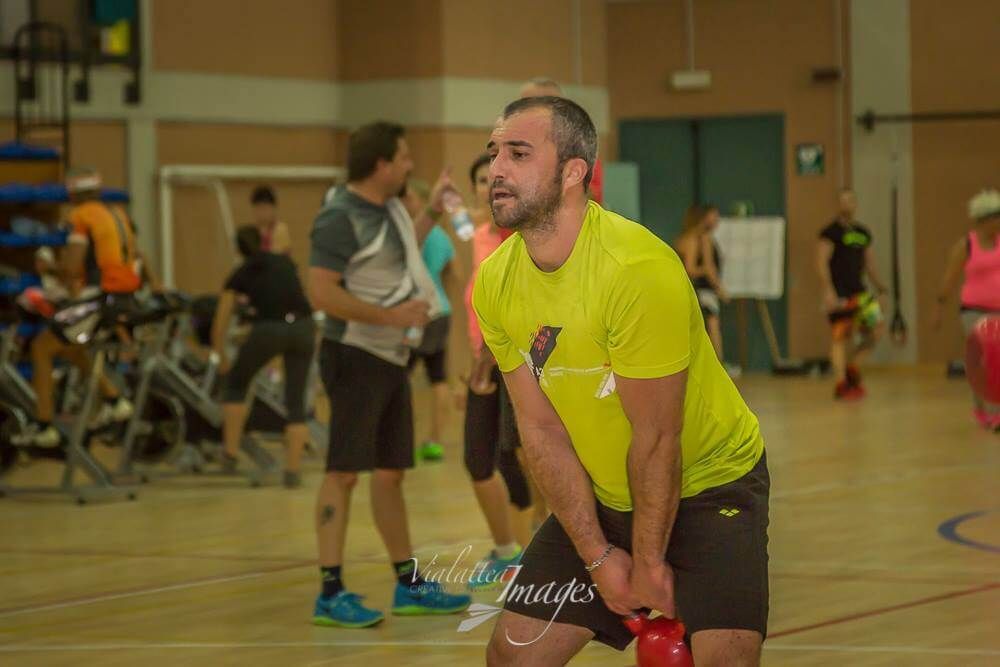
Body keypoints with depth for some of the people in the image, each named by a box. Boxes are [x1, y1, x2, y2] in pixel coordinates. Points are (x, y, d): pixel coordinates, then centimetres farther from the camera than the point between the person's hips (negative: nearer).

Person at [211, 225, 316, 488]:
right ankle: (292, 470, 5)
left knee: (236, 384, 21)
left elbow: (220, 324, 17)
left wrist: (221, 359, 30)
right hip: (302, 326, 3)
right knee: (296, 400, 11)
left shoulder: (240, 275, 16)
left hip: (269, 328, -3)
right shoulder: (285, 263, 25)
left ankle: (231, 451, 18)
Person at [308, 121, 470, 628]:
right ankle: (330, 594, -8)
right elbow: (322, 292, -23)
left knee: (390, 471, 14)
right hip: (356, 357, -9)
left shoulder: (389, 208, 12)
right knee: (344, 471, -8)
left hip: (391, 358, 9)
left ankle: (409, 585, 21)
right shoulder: (341, 218, -16)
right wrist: (390, 316, -22)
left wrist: (433, 212, 27)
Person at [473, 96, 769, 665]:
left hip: (711, 485, -6)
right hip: (600, 497, 6)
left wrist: (649, 563, -14)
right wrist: (598, 556, -6)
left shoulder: (638, 268, -28)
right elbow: (541, 430, -4)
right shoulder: (495, 283, -8)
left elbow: (656, 441, -22)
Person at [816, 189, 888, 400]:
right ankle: (841, 385, 0)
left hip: (858, 291, 7)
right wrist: (828, 291, -22)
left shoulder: (863, 232, 15)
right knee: (841, 337, -4)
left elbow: (869, 263, 22)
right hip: (839, 294, -7)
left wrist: (879, 288, 15)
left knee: (876, 328, -4)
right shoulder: (831, 232, -6)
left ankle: (853, 366, 11)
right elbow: (822, 261, -14)